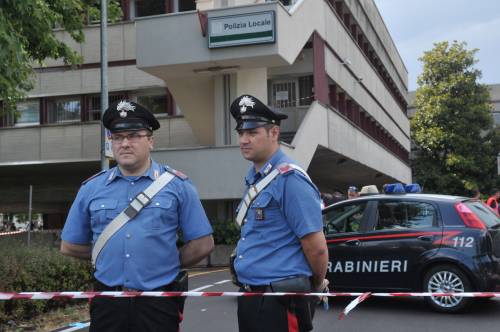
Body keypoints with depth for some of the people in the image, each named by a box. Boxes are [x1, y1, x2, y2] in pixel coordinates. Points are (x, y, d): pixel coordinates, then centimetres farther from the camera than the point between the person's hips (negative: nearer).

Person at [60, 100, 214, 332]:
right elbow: (70, 246, 14)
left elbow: (202, 244, 1)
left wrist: (167, 264, 5)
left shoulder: (177, 185, 0)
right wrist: (112, 256, 12)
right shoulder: (91, 188, 6)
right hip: (106, 303, 2)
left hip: (159, 304, -2)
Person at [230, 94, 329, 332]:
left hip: (281, 302, -9)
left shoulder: (289, 179, -18)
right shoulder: (253, 178, 11)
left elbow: (316, 247, -18)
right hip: (249, 296, 9)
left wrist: (318, 285, -2)